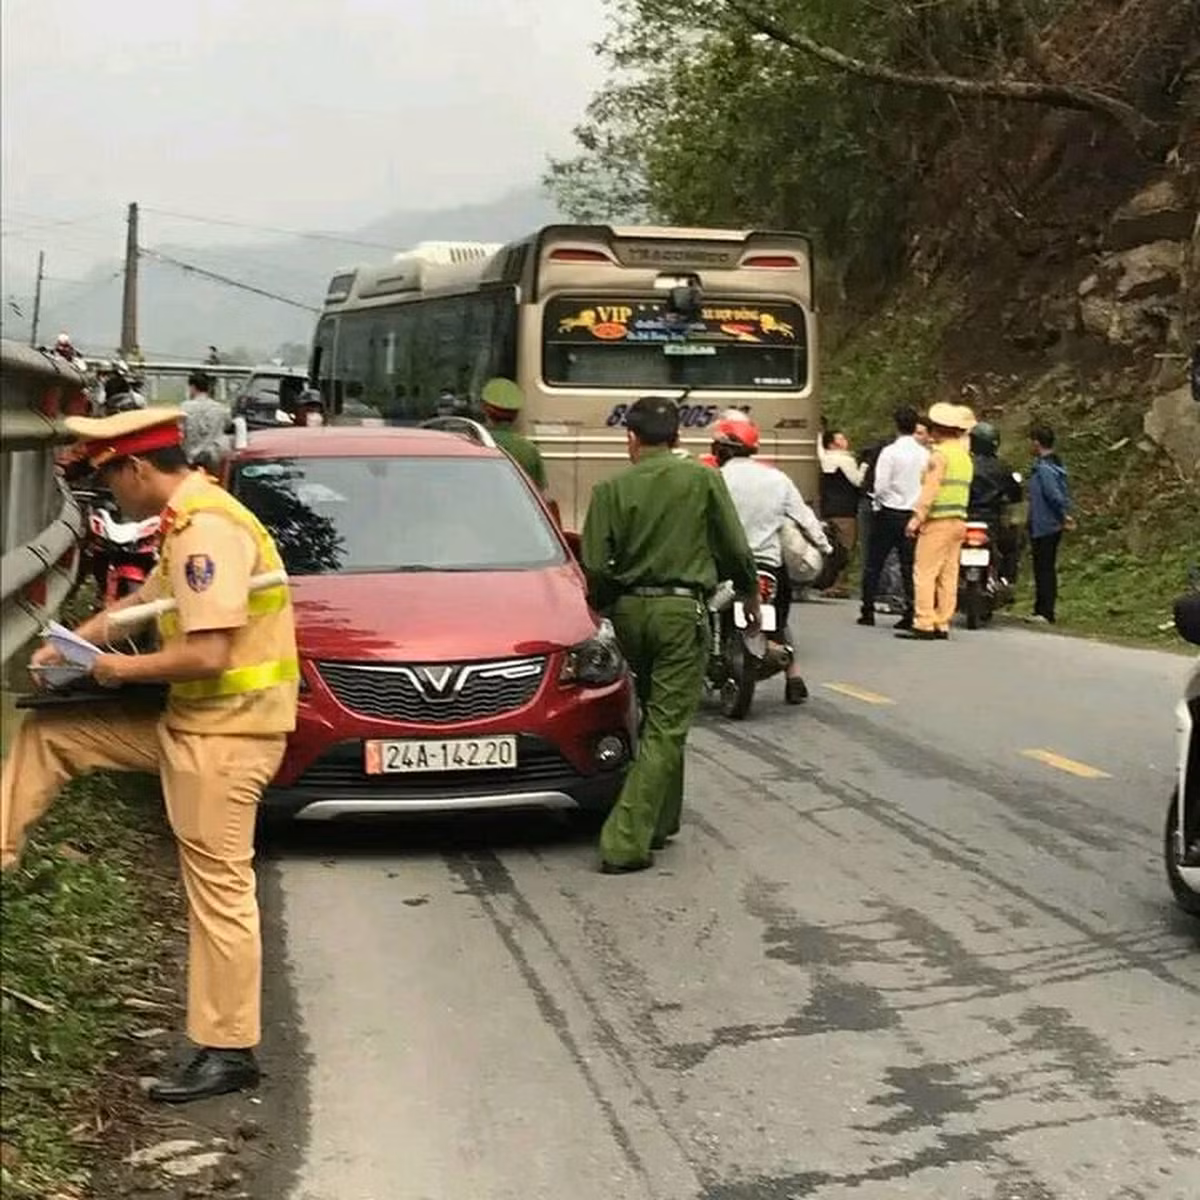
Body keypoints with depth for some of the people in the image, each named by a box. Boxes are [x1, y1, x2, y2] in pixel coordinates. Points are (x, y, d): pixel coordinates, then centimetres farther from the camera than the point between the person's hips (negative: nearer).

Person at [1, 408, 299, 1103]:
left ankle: (228, 1051, 5)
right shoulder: (191, 524, 10)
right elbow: (147, 600, 26)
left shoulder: (208, 531, -22)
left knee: (219, 888, -3)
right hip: (189, 721, 10)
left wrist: (121, 669, -12)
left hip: (225, 732, -10)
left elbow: (207, 655, -28)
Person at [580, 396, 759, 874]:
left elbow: (594, 567, -4)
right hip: (681, 608, -3)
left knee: (657, 715, 22)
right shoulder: (703, 479, -3)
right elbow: (735, 547, 2)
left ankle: (660, 822, 30)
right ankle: (626, 841, -11)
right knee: (667, 727, -3)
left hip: (630, 608, 3)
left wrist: (603, 605, 16)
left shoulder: (611, 489, -1)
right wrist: (750, 593, 19)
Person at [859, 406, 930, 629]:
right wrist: (920, 507, 11)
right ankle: (910, 613, 0)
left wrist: (877, 504, 4)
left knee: (874, 564, 7)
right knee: (909, 566, 5)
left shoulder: (890, 452, -11)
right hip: (914, 514, 3)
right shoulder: (925, 454, 0)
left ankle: (868, 611, 8)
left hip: (889, 513, -3)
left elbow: (881, 486, -13)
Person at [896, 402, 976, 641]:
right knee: (948, 575, 8)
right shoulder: (965, 456, 17)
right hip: (959, 520, 9)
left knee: (924, 572, -7)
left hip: (938, 521, -9)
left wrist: (917, 517, -14)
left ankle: (924, 624, -11)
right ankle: (942, 625, 8)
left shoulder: (940, 454, -10)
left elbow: (930, 490, -16)